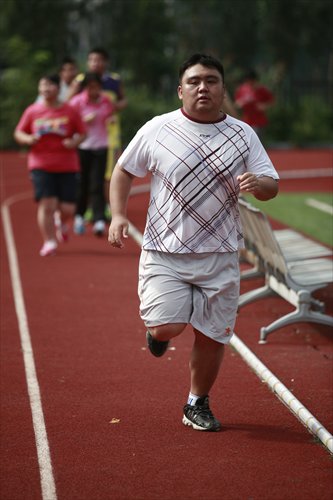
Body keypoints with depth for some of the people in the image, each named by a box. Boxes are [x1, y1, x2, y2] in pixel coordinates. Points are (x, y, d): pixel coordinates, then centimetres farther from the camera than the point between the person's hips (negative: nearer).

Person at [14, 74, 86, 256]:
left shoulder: (70, 111, 1)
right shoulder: (32, 111, 4)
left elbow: (82, 133, 8)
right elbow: (18, 133, 10)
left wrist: (75, 142, -14)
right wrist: (27, 139, -12)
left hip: (67, 166, 0)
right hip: (41, 165, 0)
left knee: (67, 208, -1)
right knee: (46, 204, -13)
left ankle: (62, 222, 36)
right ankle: (49, 242, -2)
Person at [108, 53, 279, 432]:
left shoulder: (243, 135, 2)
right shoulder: (157, 130, -2)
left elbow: (272, 187, 4)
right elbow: (123, 171, 10)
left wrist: (258, 184, -20)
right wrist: (118, 215, -4)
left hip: (219, 256, 2)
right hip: (164, 253, -2)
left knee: (212, 337, 4)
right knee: (167, 328, -16)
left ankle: (198, 405, 27)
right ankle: (155, 324, 22)